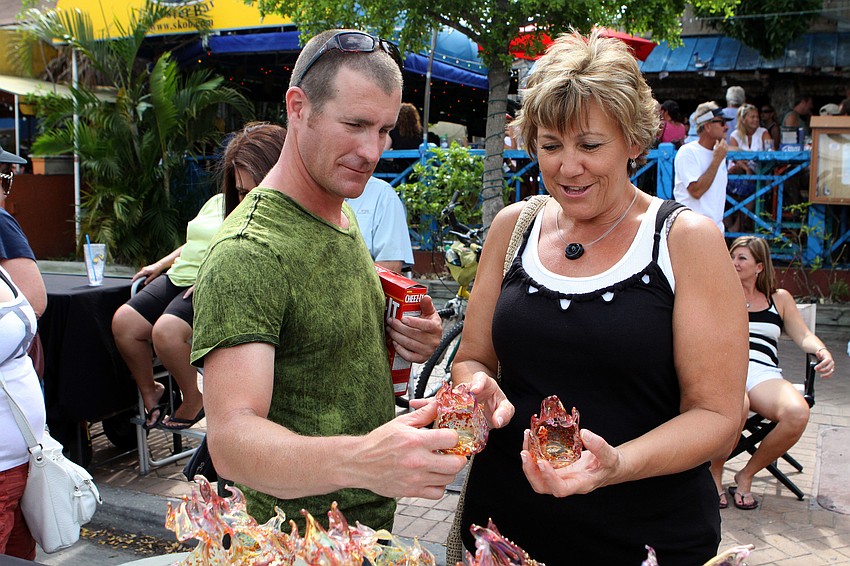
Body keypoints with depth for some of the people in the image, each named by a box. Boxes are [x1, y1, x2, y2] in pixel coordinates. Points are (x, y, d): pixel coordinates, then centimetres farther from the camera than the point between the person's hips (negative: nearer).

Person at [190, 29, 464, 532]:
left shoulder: (343, 214, 3)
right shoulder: (248, 251, -25)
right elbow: (231, 439, -33)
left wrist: (407, 338, -5)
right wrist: (359, 460, -51)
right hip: (297, 541, -7)